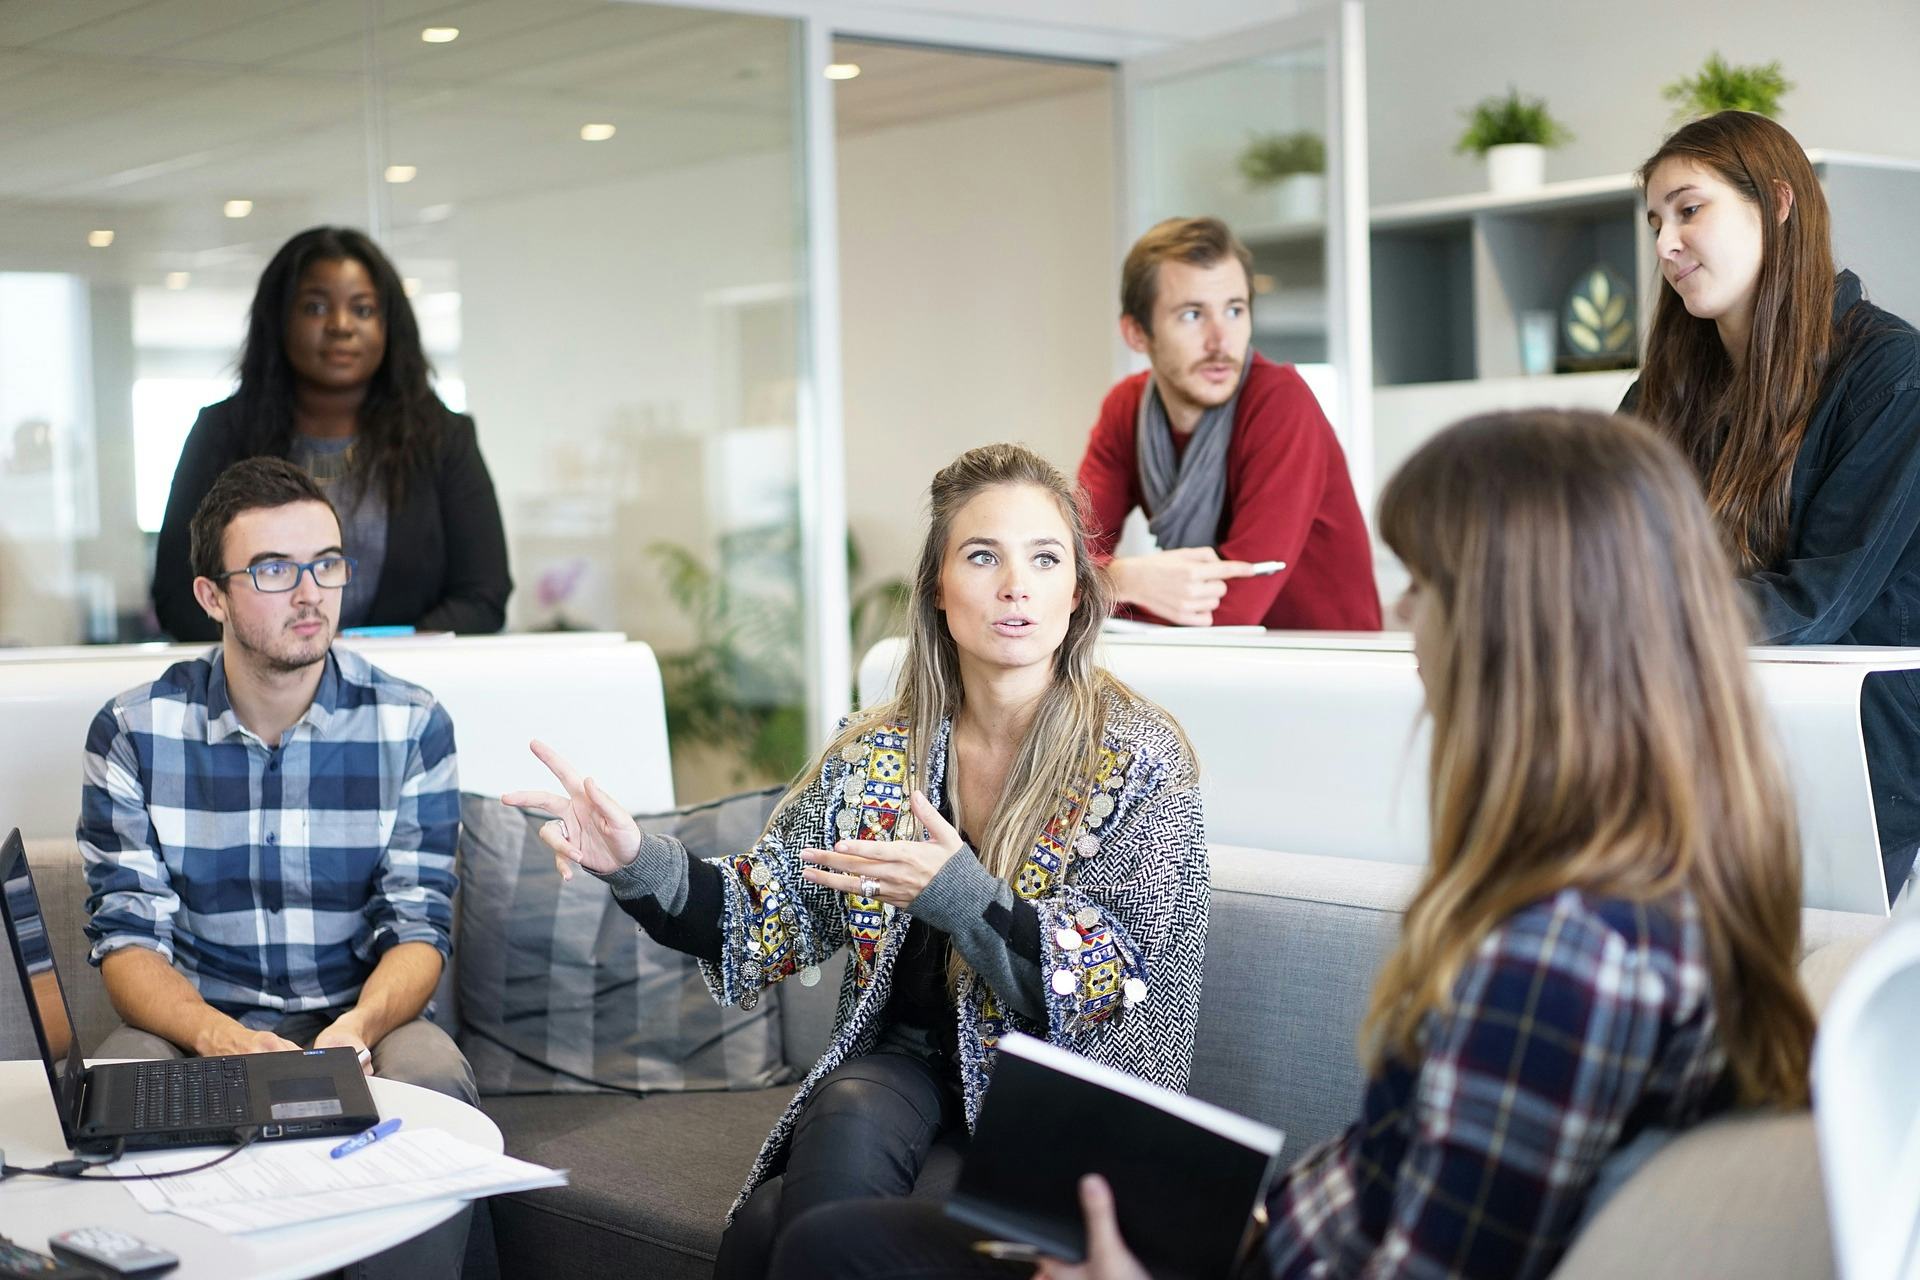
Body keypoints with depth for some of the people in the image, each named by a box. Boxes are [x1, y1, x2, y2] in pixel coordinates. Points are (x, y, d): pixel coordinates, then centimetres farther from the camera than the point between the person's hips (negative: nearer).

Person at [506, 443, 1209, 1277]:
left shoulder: (1137, 762, -8)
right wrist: (640, 866, -14)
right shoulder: (876, 755, 4)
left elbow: (1116, 987, -13)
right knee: (846, 1131, -31)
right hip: (901, 1064, 4)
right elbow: (771, 918, 5)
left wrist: (957, 894, -28)